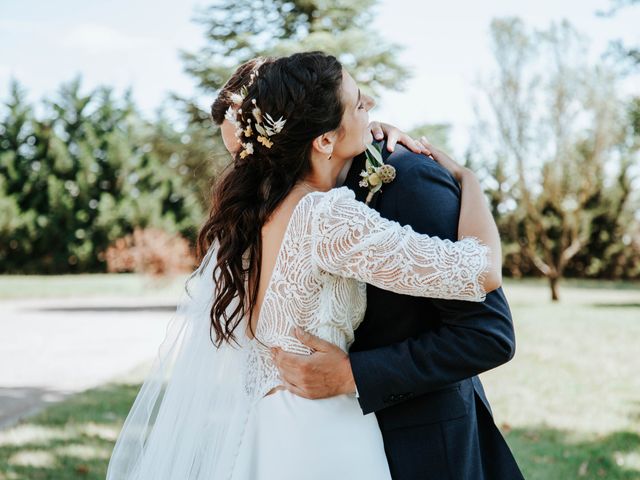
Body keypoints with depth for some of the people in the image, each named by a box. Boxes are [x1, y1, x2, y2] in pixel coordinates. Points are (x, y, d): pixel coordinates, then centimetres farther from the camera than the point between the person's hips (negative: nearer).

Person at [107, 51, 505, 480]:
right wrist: (466, 175, -7)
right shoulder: (329, 218, -25)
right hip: (314, 444, -8)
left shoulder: (244, 200, -2)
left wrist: (370, 136, 11)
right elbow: (482, 271, -24)